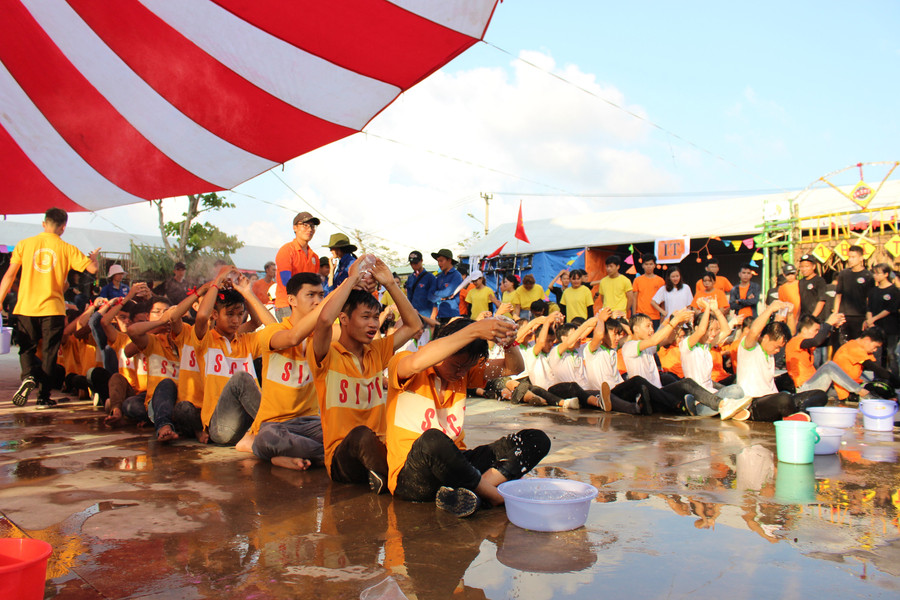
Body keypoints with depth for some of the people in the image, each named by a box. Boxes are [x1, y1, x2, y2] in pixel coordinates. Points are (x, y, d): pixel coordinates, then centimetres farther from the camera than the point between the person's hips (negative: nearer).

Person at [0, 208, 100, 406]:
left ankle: (28, 376, -11)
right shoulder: (67, 249, -2)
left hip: (26, 307, 1)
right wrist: (93, 256, 18)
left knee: (27, 348, 16)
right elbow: (92, 268, -5)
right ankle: (43, 395, 8)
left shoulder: (24, 244, 3)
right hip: (53, 308, -1)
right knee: (49, 352, 8)